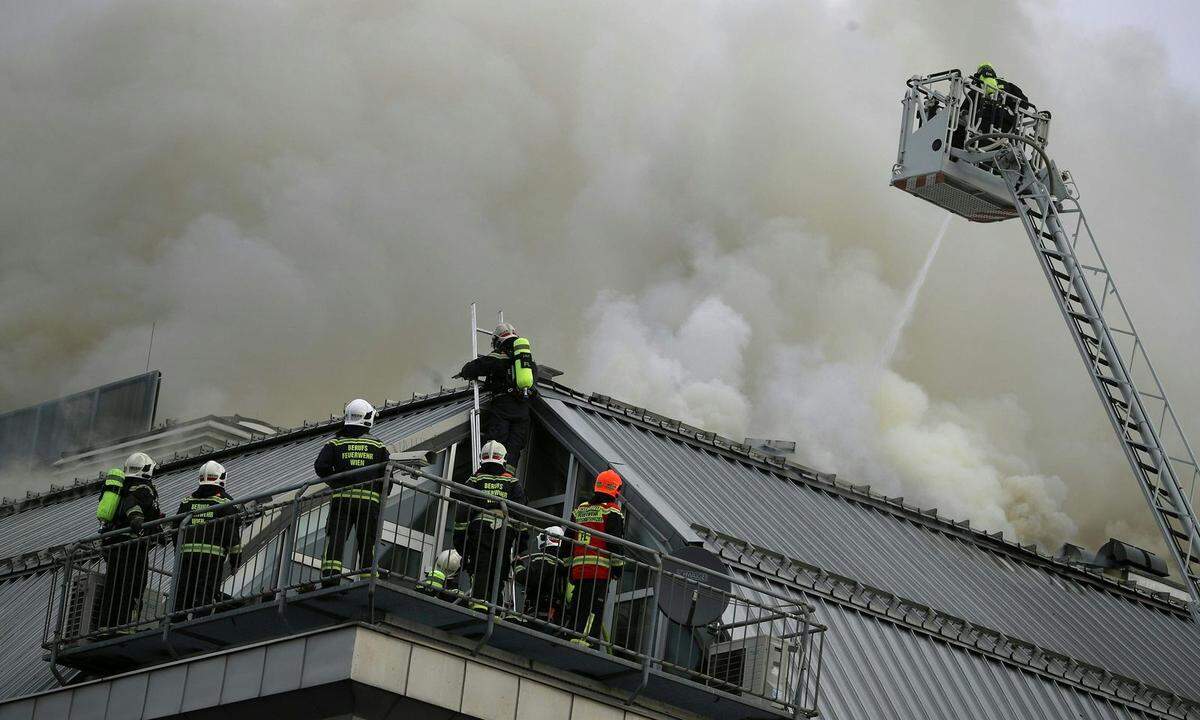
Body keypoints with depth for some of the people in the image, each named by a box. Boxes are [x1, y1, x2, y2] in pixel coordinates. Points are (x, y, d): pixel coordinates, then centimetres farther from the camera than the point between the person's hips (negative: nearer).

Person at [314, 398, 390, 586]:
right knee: (367, 543, 6)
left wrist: (337, 483, 8)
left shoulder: (336, 443, 8)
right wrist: (381, 496, 16)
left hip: (341, 499, -1)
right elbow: (387, 474, 4)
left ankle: (329, 578, -17)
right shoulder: (378, 446, 10)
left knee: (335, 539, -5)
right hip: (370, 499, 1)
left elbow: (321, 466, -5)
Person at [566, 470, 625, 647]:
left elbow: (568, 540, 20)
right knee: (595, 609, -9)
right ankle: (583, 640, -18)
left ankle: (573, 637, 10)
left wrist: (568, 565, 25)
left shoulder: (579, 509, 18)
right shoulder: (612, 511, -1)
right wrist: (617, 566, -4)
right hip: (600, 568, -6)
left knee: (578, 608, 12)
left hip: (578, 567, 6)